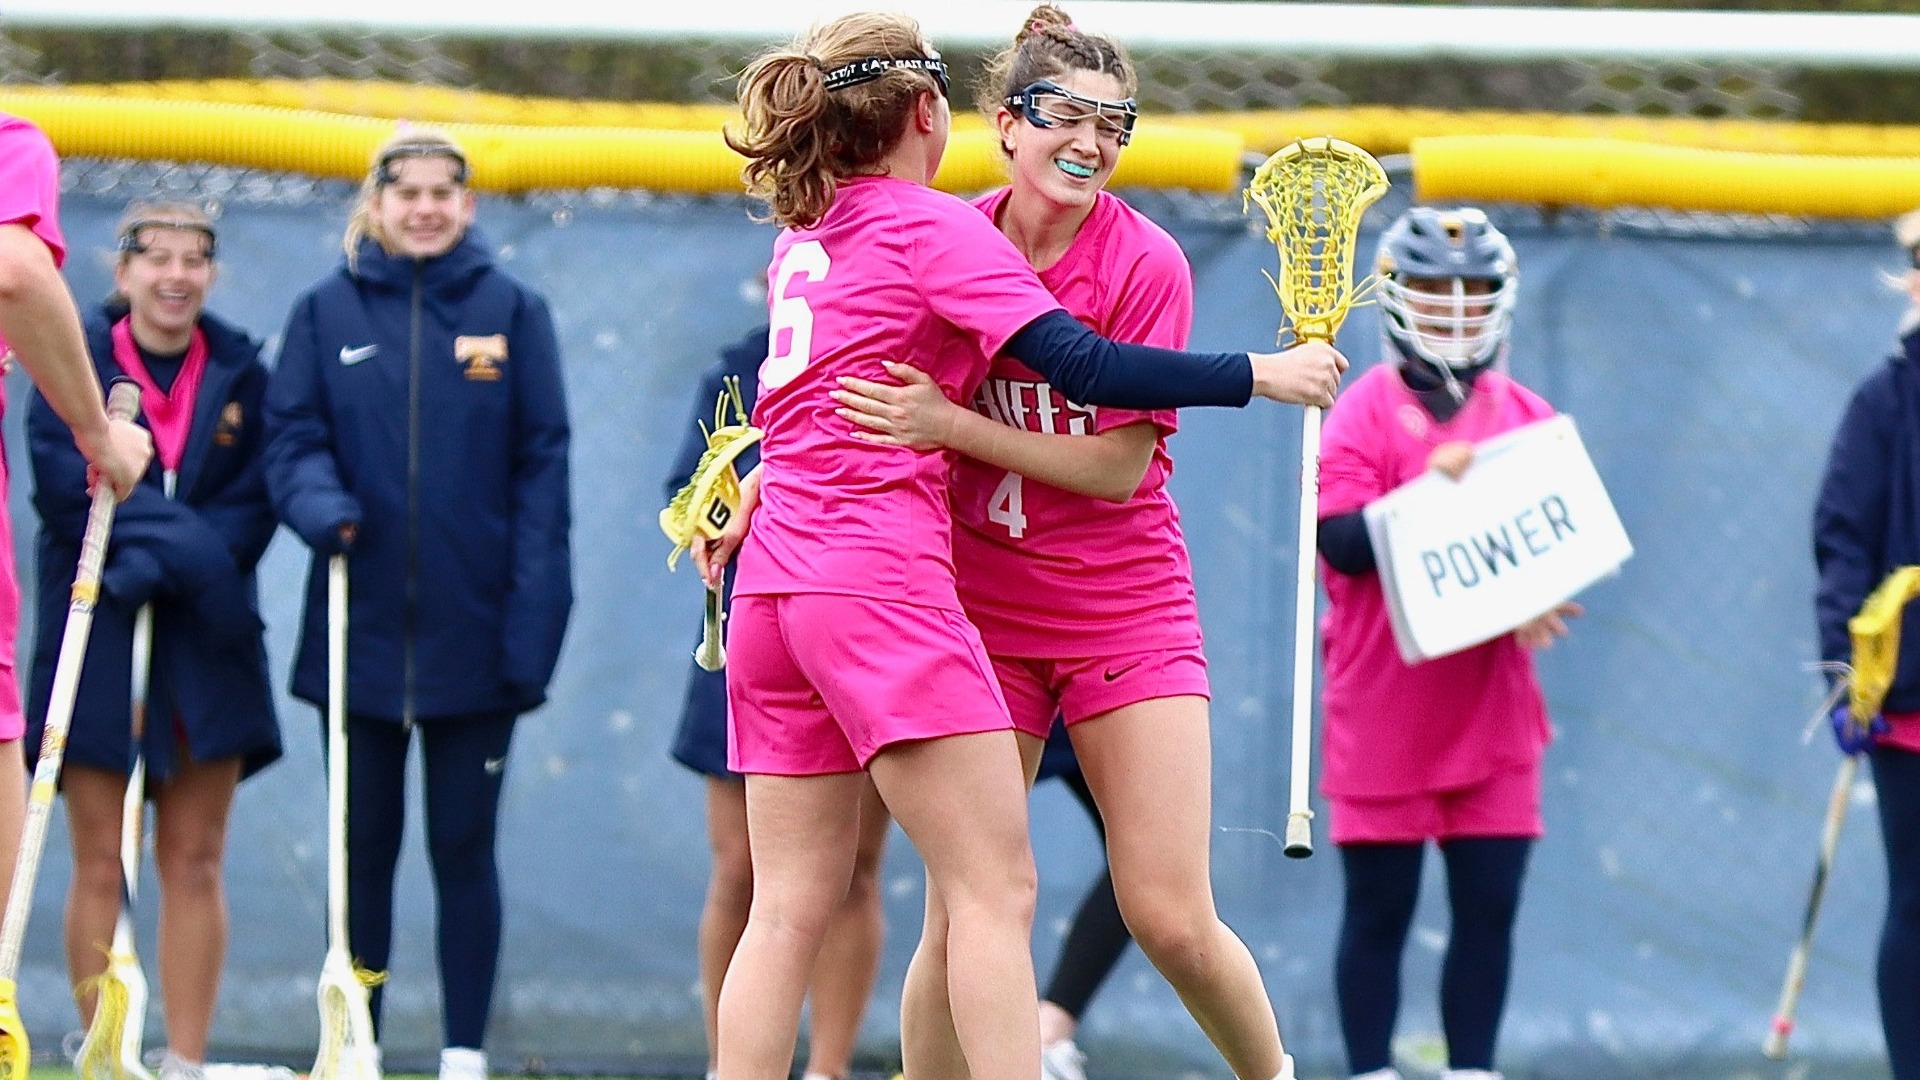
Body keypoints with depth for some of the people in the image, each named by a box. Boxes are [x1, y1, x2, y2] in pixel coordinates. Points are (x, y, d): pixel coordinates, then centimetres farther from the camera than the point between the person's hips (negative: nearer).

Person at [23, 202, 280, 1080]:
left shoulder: (240, 373, 7)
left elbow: (254, 506, 0)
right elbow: (67, 484, -11)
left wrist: (161, 558, -16)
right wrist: (185, 541, -19)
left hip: (206, 643, 2)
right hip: (94, 637, -2)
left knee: (194, 865, 1)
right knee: (100, 867, -3)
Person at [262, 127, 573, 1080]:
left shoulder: (512, 311, 3)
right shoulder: (327, 312, 6)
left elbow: (541, 466, 1)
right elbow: (292, 438, 5)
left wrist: (533, 616, -7)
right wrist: (324, 507, -18)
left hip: (472, 634, -1)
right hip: (361, 633, 1)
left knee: (464, 849, 3)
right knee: (364, 848, 6)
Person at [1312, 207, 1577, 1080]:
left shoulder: (1528, 417, 9)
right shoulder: (1365, 412, -4)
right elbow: (1340, 542, -15)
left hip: (1492, 708, 4)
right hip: (1384, 707, -4)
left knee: (1490, 905, 3)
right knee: (1380, 907, 2)